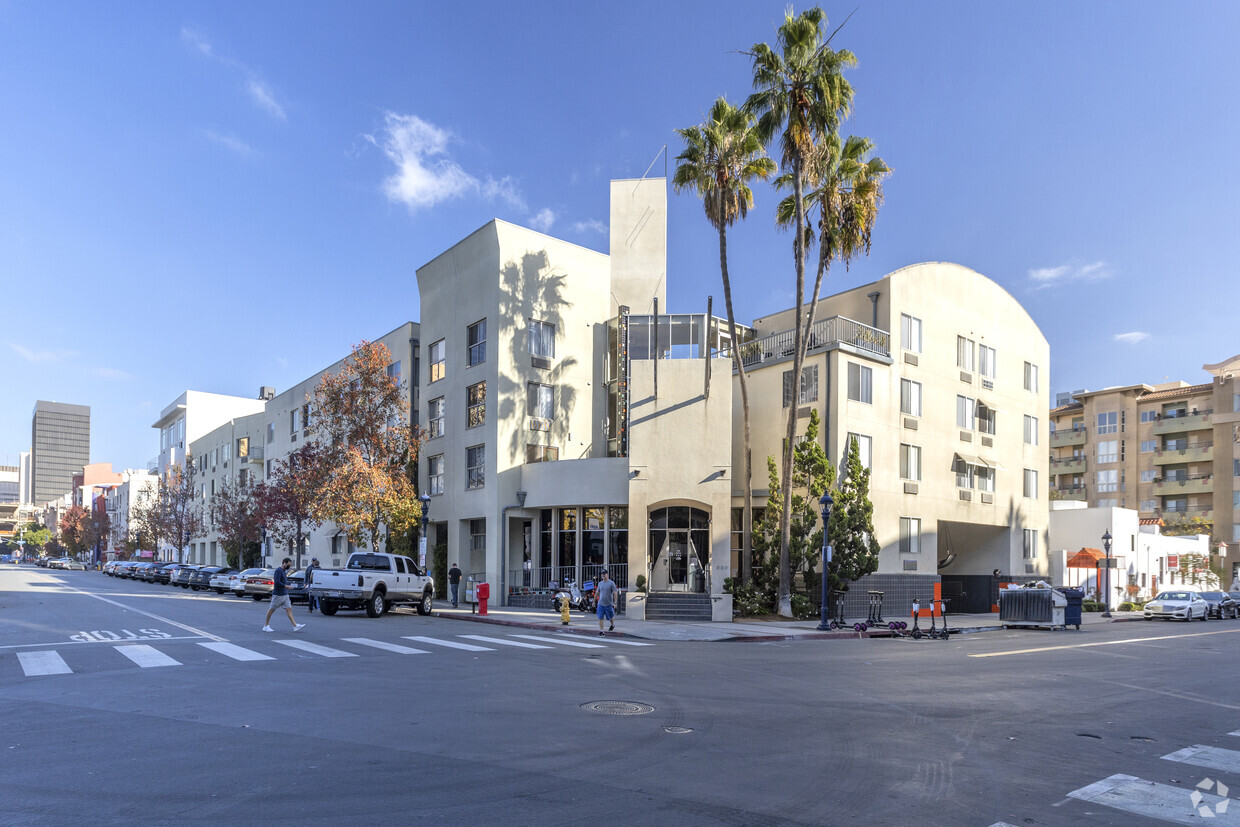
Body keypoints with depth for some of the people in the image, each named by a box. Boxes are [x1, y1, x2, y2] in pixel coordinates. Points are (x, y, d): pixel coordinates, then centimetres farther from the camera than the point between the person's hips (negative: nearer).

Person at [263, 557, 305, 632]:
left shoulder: (284, 571, 14)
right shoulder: (278, 570, -13)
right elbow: (276, 582, -23)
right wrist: (286, 586, -21)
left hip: (284, 594, 8)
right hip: (278, 595, -8)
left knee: (289, 609, 0)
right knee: (272, 609, 4)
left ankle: (295, 626, -6)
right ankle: (266, 626, 17)